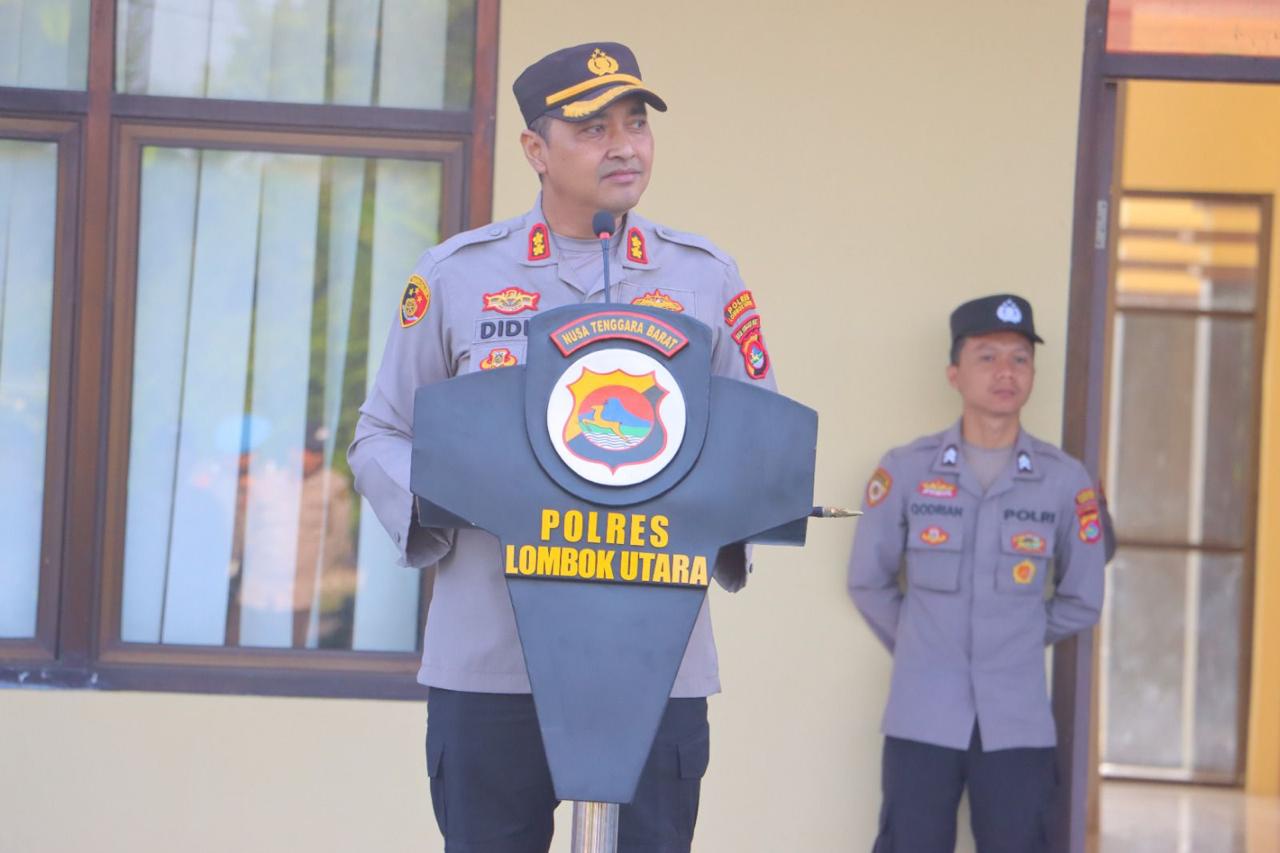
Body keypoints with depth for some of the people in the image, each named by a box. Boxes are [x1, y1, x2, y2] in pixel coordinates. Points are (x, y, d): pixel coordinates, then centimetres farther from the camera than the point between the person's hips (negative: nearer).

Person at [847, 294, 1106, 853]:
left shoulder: (1066, 482, 0)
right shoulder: (906, 471, -1)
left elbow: (1081, 602, 11)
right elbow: (869, 581, 10)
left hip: (1019, 723, 1)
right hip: (922, 718, 0)